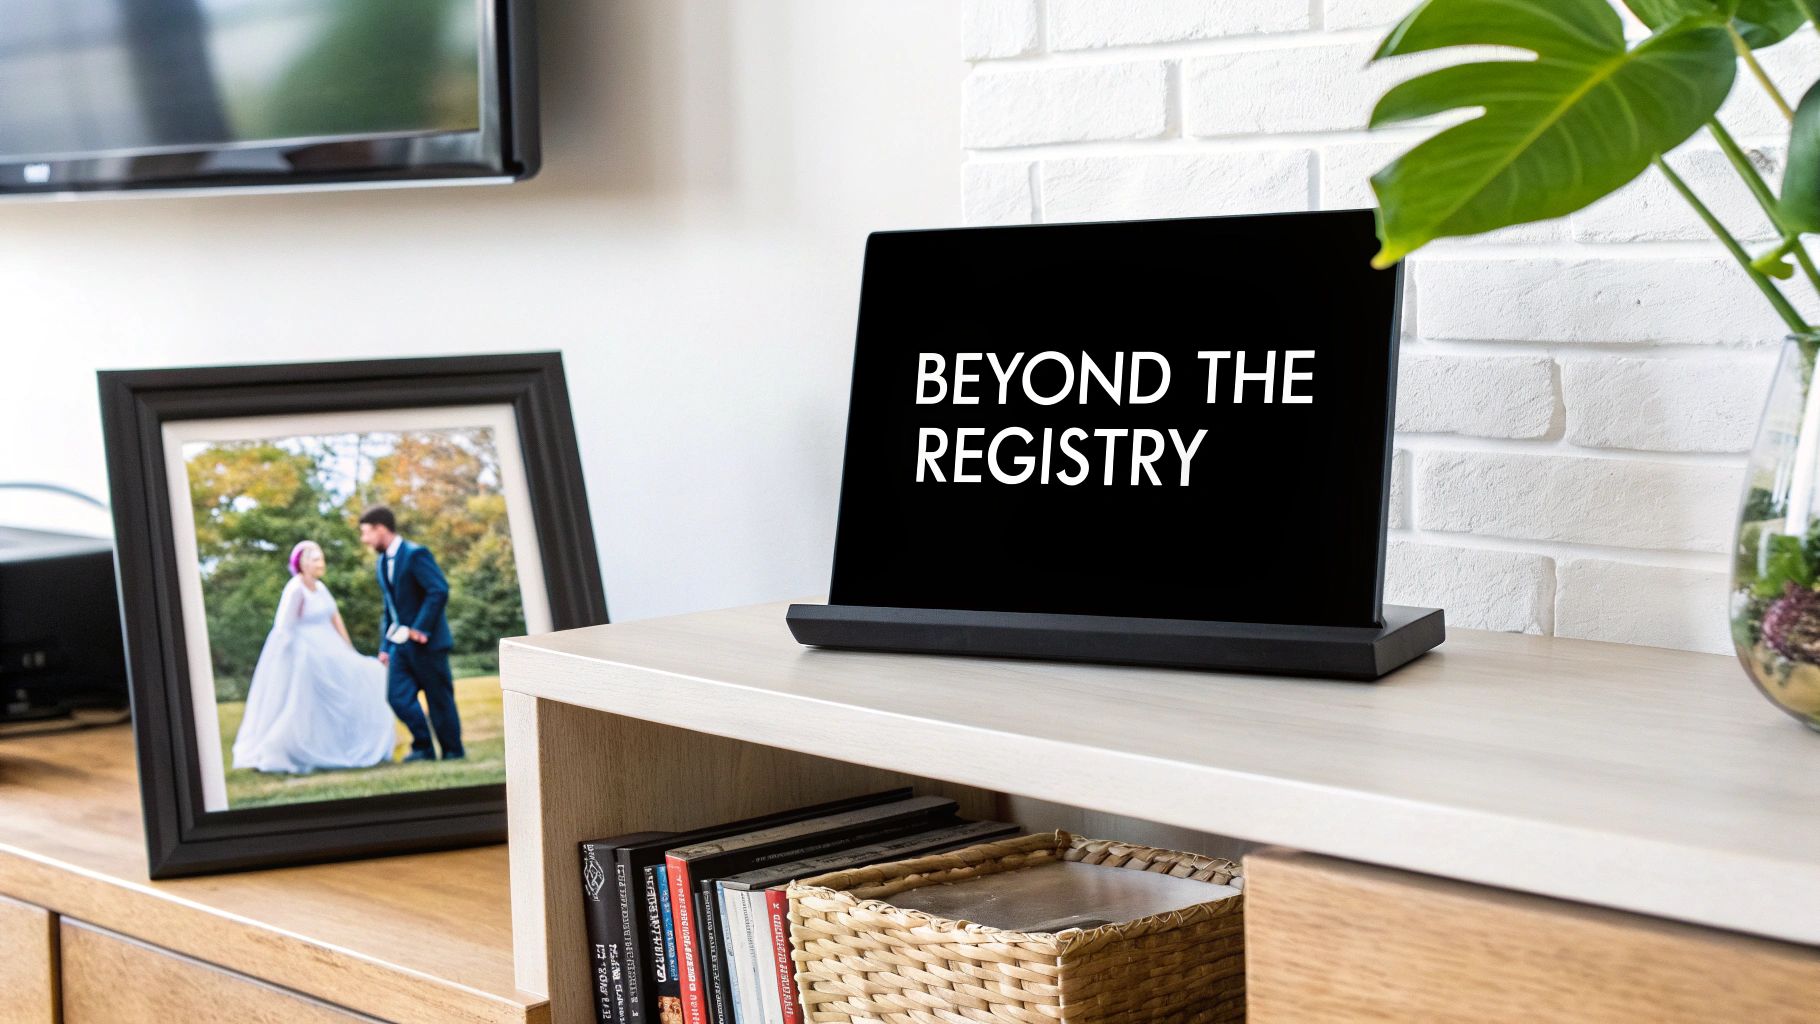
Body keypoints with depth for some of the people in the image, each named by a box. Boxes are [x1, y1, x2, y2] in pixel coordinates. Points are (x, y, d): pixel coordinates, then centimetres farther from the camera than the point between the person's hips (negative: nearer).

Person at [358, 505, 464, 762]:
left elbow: (439, 590, -22)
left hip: (426, 641, -8)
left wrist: (421, 628, -22)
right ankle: (422, 747, 12)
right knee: (398, 695, 0)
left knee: (439, 697, 1)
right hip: (400, 643, 8)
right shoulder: (383, 563, 14)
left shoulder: (416, 554, -13)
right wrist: (385, 645, 13)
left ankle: (453, 750, 13)